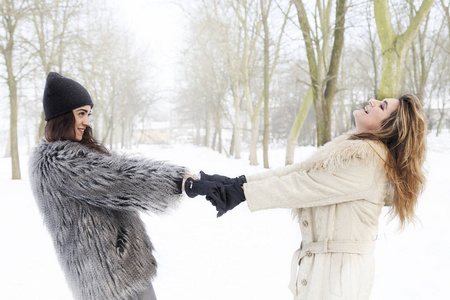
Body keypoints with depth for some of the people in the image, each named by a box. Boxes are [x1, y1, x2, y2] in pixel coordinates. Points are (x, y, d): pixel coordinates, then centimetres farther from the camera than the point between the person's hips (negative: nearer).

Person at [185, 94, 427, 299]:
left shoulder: (366, 160, -21)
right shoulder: (348, 145, 8)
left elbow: (303, 186, -22)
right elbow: (297, 171, 2)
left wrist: (240, 192, -19)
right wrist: (237, 182, -6)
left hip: (338, 271, -8)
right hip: (319, 261, 8)